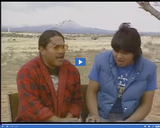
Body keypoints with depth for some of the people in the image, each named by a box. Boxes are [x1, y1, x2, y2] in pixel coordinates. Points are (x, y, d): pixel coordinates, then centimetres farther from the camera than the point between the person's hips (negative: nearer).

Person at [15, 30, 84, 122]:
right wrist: (60, 121, -22)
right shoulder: (27, 72, -13)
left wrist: (67, 119, -11)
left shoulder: (72, 70, 1)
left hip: (66, 119, 3)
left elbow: (77, 100, 6)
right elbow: (31, 106, -21)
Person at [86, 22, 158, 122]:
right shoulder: (101, 60, -9)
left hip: (133, 118, 1)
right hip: (102, 116, 0)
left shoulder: (149, 69, -9)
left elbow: (146, 104, -3)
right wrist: (95, 115, -17)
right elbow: (92, 92, -2)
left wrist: (128, 122, -17)